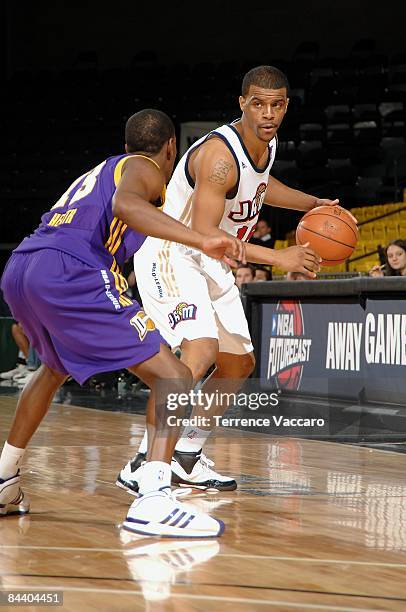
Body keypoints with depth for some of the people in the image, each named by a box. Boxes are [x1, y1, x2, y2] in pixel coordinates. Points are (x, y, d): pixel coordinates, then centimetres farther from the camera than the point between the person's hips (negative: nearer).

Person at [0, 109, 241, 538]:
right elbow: (125, 204, -14)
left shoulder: (97, 172, 35)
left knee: (55, 368, 37)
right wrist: (201, 242, -22)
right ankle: (152, 501, -24)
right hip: (67, 273, -9)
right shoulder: (143, 169, 9)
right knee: (173, 379, -7)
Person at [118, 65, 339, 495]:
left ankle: (186, 458, 26)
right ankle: (142, 464, -27)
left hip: (210, 264, 10)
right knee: (201, 348, -29)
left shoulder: (267, 144, 0)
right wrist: (278, 258, -38)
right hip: (170, 255, -10)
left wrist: (313, 205, 17)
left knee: (239, 363, 14)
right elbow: (202, 234, -35)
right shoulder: (220, 154, -29)